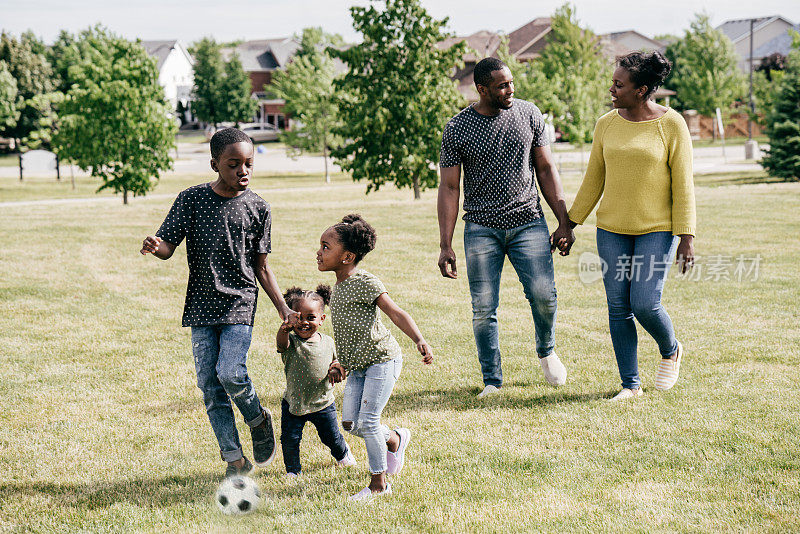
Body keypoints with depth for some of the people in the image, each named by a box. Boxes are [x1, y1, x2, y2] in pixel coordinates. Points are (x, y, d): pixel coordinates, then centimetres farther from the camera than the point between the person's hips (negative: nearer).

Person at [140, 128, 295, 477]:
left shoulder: (257, 208, 2)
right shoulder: (191, 199, -1)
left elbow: (261, 267, 8)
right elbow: (168, 245, -2)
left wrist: (282, 307, 1)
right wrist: (155, 247, -27)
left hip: (240, 304, -1)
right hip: (202, 305, 1)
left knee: (230, 372, -20)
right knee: (209, 384, 0)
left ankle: (259, 421, 10)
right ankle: (235, 458, 12)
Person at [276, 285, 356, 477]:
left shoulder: (328, 343, -3)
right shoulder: (290, 341, -16)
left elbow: (336, 362, 13)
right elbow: (281, 343, -40)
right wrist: (285, 328, -63)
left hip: (323, 403, 2)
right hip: (294, 402, -2)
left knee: (332, 437, 15)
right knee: (290, 439, -4)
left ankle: (343, 454, 47)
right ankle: (293, 468, 22)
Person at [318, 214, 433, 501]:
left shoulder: (364, 282, -15)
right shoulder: (337, 289, 11)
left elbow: (396, 313, -23)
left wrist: (419, 340, -36)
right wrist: (339, 363, 19)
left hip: (382, 359, -8)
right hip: (358, 365, 8)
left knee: (367, 421, -10)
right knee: (350, 423, 4)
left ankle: (379, 483, 4)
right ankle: (395, 439, 31)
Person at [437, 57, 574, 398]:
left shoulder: (529, 115, 4)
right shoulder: (457, 129, -2)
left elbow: (546, 169, 10)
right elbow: (449, 188, 0)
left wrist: (564, 222, 5)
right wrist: (445, 245, -5)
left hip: (528, 223, 1)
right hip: (482, 229, -1)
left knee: (543, 294, -13)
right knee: (483, 309, -3)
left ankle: (546, 351, 16)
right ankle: (492, 381, 12)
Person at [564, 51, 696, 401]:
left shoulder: (671, 125, -7)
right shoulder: (606, 125, 4)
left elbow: (683, 184, -6)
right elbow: (593, 180, 11)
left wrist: (686, 238, -10)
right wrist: (570, 225, 10)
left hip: (657, 229, -4)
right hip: (612, 229, 4)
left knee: (645, 304, -12)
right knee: (618, 308, 2)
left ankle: (670, 351, 21)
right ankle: (630, 385, 13)